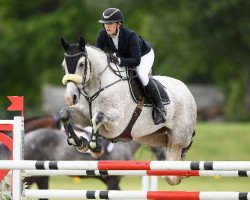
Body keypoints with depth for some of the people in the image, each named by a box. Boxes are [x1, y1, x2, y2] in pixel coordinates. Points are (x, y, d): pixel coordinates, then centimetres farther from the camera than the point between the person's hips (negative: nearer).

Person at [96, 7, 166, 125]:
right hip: (123, 56, 6)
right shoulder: (103, 35, -25)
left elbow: (136, 60, -44)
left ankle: (159, 108, -17)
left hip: (144, 54, -6)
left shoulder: (130, 35, -40)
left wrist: (119, 61, -59)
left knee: (142, 74, -31)